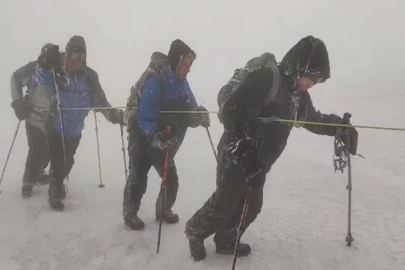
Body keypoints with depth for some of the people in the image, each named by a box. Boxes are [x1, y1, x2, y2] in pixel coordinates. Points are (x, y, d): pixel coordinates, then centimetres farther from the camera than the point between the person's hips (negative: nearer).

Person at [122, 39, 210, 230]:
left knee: (171, 178, 11)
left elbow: (188, 109, 1)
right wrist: (154, 136, -40)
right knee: (138, 177, 5)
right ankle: (130, 213, 26)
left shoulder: (180, 81, 0)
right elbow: (146, 114, -30)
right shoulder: (155, 79, -25)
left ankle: (163, 210, 32)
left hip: (164, 140, 7)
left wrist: (200, 115, -19)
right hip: (143, 138, -7)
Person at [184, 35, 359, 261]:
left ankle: (226, 241, 37)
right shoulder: (266, 79, -21)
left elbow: (313, 119, 24)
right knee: (224, 205, 2)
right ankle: (196, 230, 30)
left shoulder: (299, 95, 7)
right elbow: (231, 110, -25)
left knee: (251, 207, 15)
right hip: (237, 157, -8)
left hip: (259, 163, 8)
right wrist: (243, 143, -28)